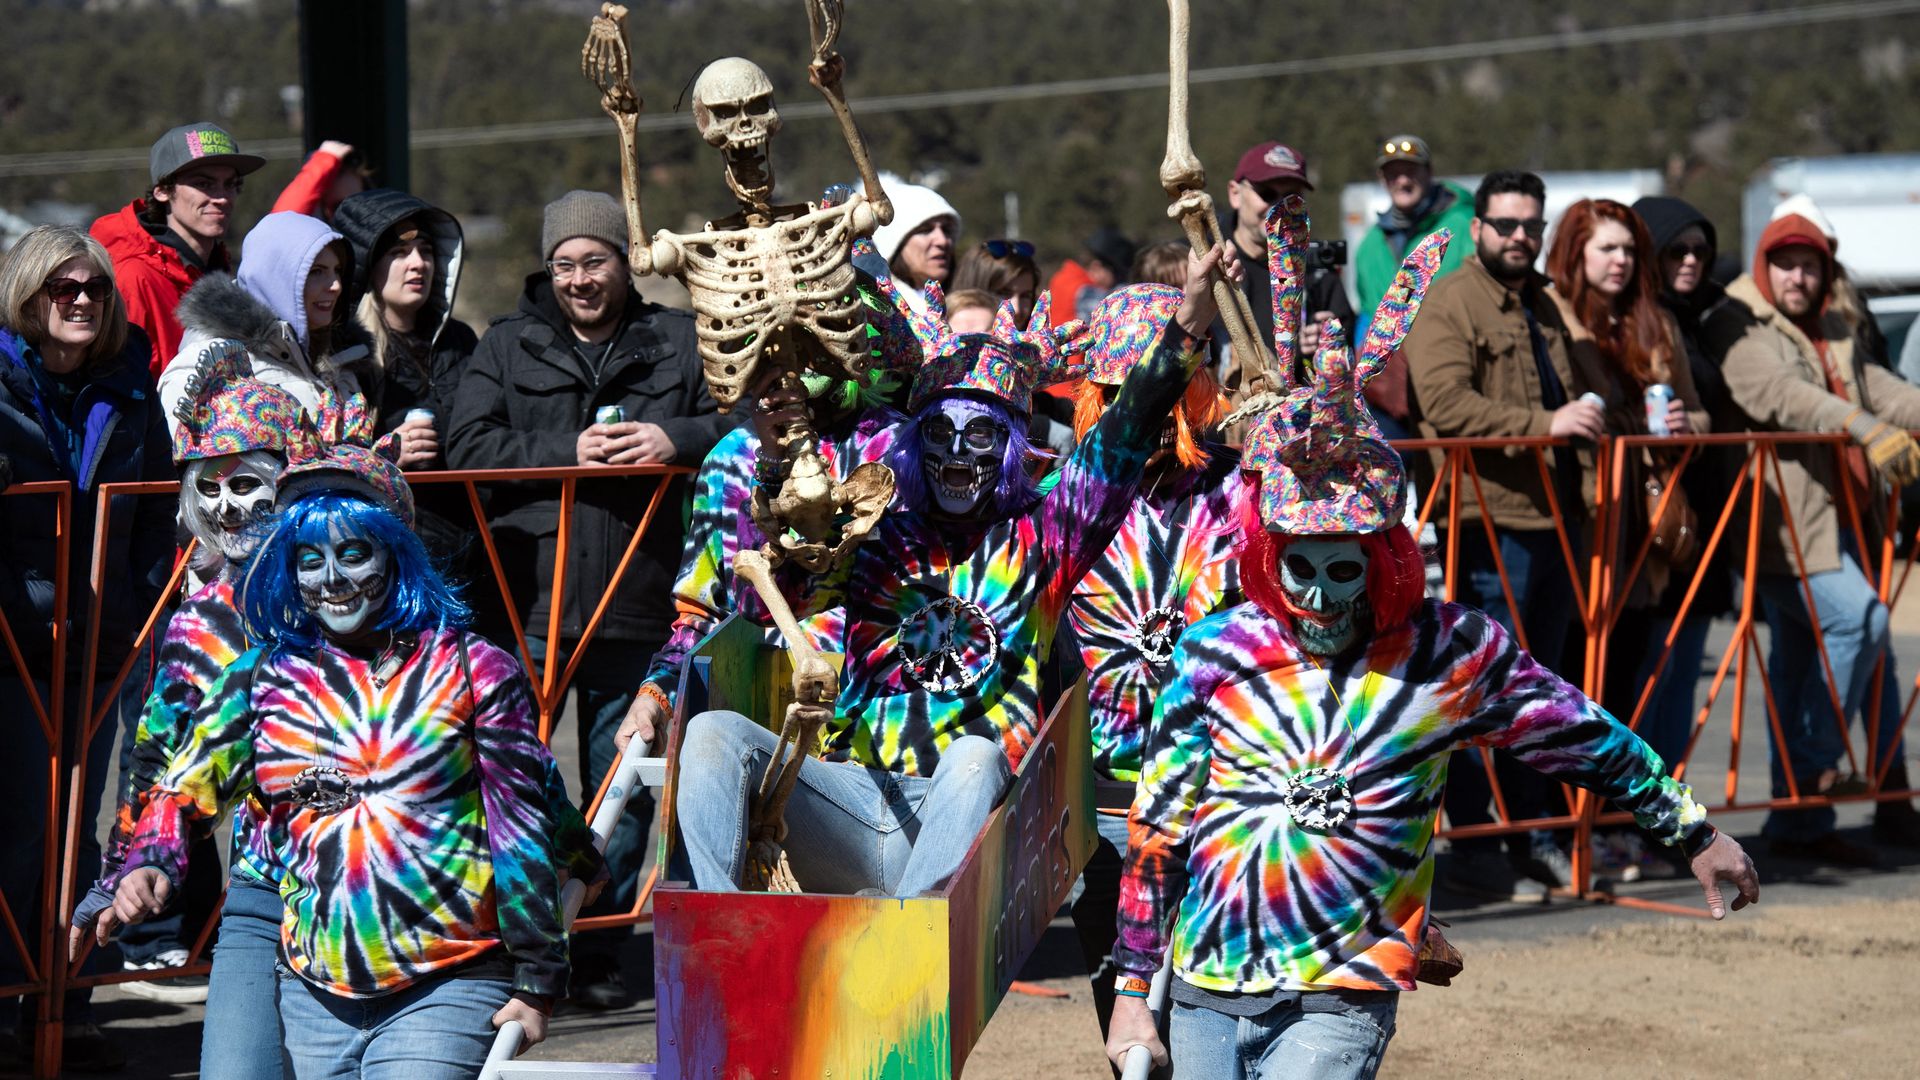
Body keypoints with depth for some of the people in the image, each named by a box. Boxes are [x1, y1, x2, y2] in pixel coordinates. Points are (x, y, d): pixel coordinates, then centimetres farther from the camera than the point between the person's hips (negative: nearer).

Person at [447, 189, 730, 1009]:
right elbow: (468, 447, -2)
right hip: (527, 602, -1)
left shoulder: (678, 343, 10)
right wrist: (567, 452, -13)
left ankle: (600, 953, 15)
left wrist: (680, 441, -12)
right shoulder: (508, 345, 9)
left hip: (637, 604, 1)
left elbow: (741, 425, 6)